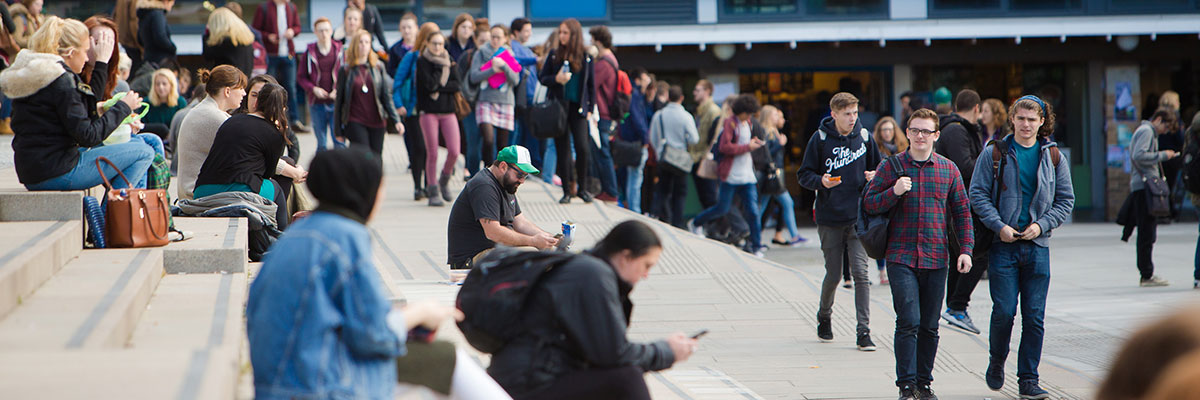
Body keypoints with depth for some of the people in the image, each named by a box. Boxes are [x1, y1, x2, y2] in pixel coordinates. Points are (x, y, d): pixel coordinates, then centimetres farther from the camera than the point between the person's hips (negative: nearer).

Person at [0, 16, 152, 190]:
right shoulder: (61, 80, -16)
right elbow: (87, 136, -18)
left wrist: (101, 63, 21)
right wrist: (123, 107, -6)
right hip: (59, 174, -10)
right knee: (144, 153, -5)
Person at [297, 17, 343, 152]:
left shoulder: (339, 50, 2)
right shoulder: (310, 52, 2)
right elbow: (301, 77, 5)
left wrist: (338, 90, -10)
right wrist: (314, 89, -11)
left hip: (336, 101, -1)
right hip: (317, 103, 1)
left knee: (339, 141, -6)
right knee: (321, 143, 5)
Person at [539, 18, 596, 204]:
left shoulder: (586, 57, 3)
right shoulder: (554, 54, 4)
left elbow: (591, 85, 9)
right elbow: (542, 77, 7)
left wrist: (590, 109, 4)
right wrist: (556, 79, -14)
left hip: (577, 107, -1)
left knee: (583, 148, -11)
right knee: (562, 150, 1)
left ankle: (582, 188, 6)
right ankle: (567, 190, 9)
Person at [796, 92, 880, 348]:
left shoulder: (863, 137, 4)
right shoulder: (820, 139, -2)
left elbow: (878, 168, 16)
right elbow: (804, 175, 1)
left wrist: (874, 177, -6)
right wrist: (820, 182, -19)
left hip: (858, 218, 1)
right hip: (829, 218, -1)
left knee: (860, 271, -9)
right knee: (833, 274, 6)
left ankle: (863, 330, -9)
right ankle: (824, 317, 33)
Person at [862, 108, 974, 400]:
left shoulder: (948, 169, 8)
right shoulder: (891, 166, 3)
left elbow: (961, 211, 13)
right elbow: (869, 204, 2)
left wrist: (965, 249, 4)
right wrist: (894, 192, -15)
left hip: (936, 258, 2)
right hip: (901, 258, -2)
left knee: (929, 326, 7)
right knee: (908, 322, -11)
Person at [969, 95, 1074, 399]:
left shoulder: (1053, 157, 7)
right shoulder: (994, 153, 1)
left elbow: (1066, 200, 10)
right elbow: (978, 194, -1)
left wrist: (1041, 225, -6)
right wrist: (999, 226, -13)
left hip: (1037, 245, 2)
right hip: (1003, 246, -2)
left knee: (1034, 316, 0)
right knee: (1004, 311, -6)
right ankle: (997, 362, 20)